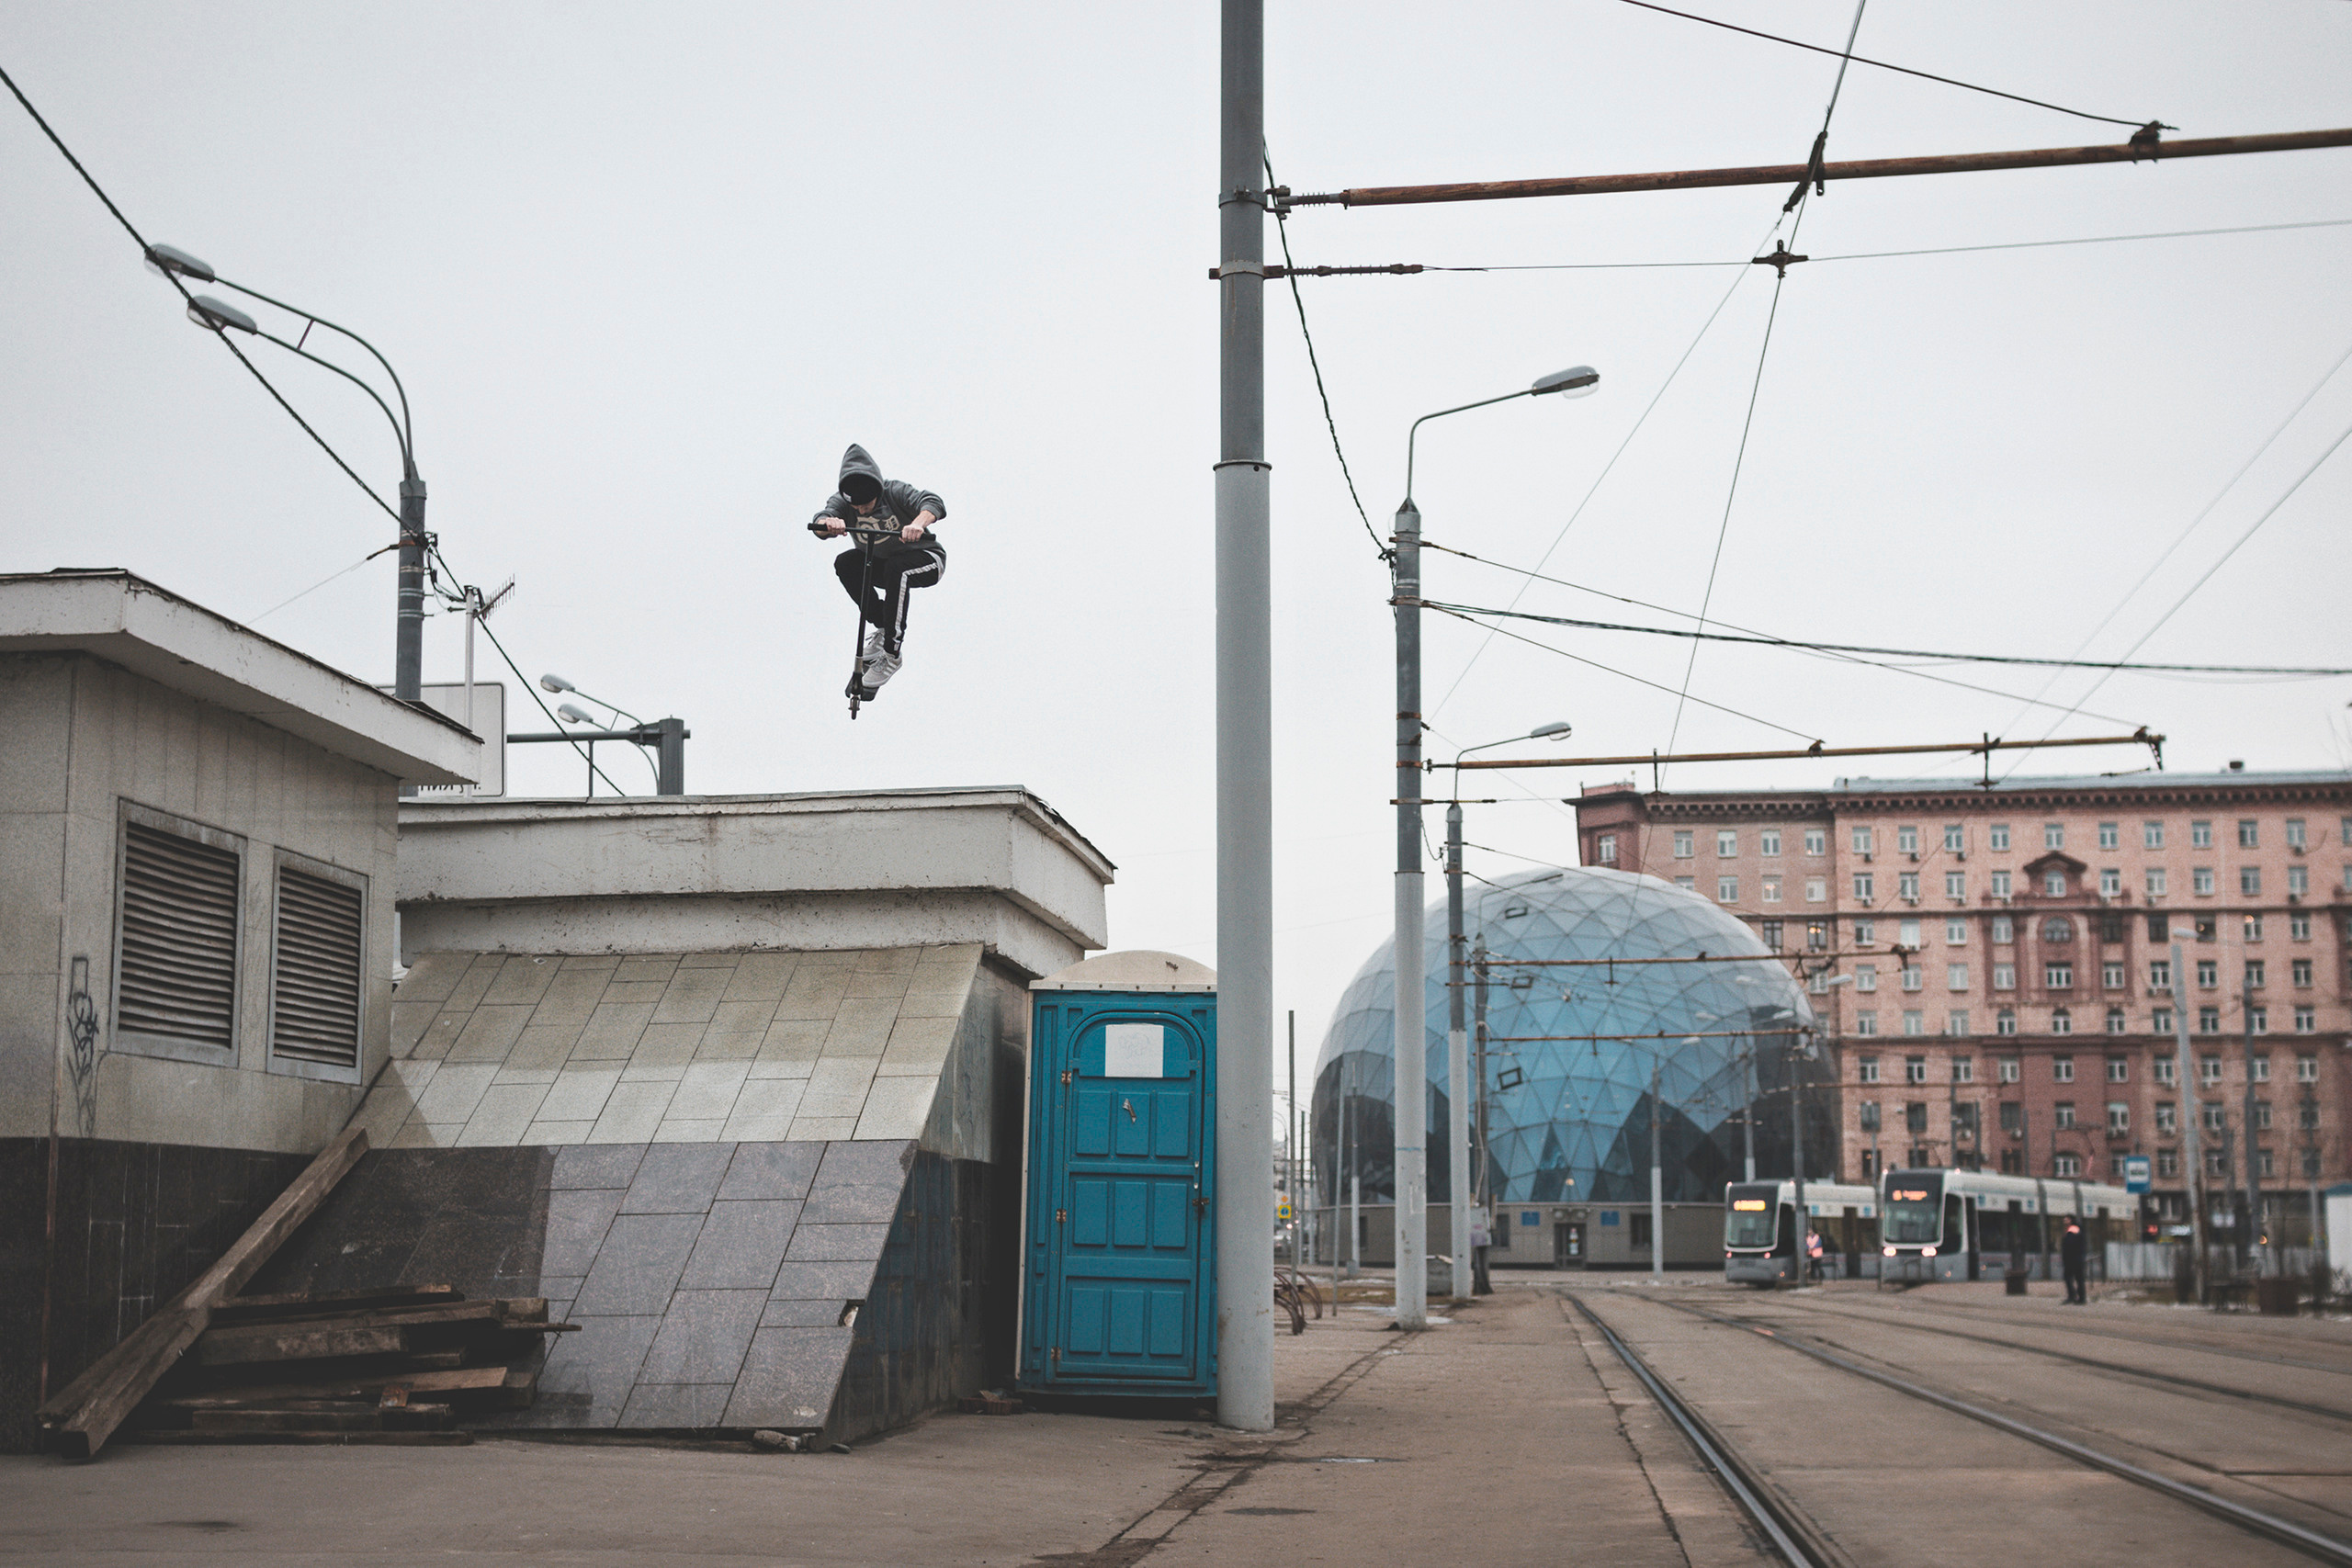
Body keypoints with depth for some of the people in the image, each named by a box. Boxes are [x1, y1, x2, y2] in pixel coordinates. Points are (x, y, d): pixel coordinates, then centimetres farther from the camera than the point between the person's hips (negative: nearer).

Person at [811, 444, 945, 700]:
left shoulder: (895, 492, -24)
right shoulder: (842, 501, -13)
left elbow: (932, 503, -38)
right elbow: (822, 519, -31)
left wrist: (918, 523, -60)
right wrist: (830, 524, -56)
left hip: (926, 560, -5)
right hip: (881, 563, 5)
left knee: (896, 569, -36)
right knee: (845, 563, -18)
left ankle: (892, 653, -27)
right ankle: (883, 628, -5)